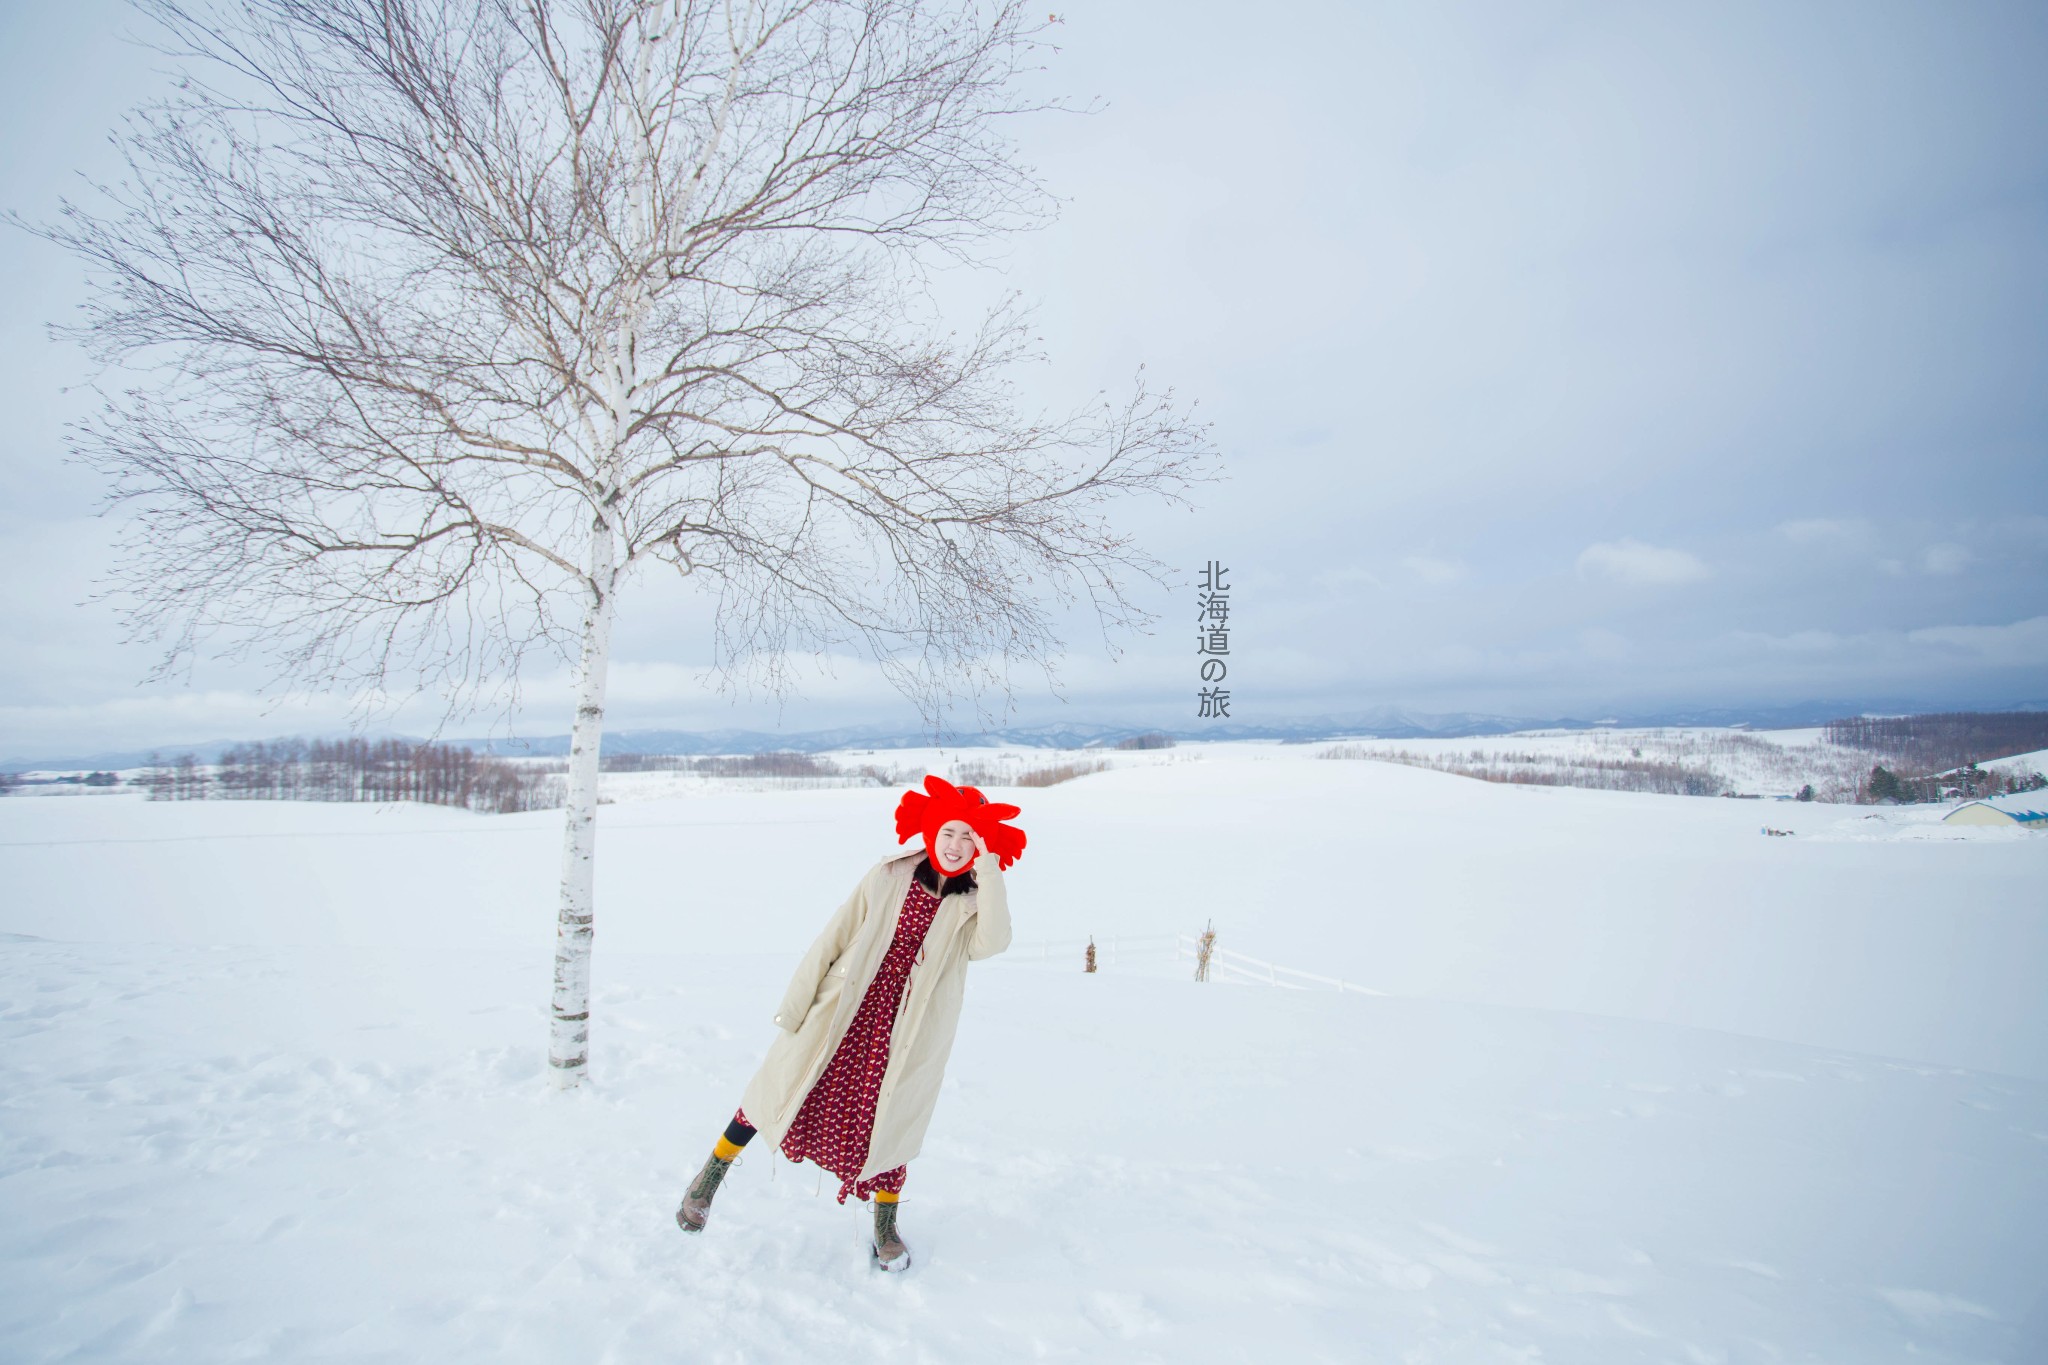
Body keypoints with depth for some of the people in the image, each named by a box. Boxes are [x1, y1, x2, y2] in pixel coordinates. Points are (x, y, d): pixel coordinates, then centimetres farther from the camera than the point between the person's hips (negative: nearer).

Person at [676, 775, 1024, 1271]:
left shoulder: (973, 905, -6)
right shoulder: (888, 878, -8)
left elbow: (993, 943, -29)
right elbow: (832, 940, -3)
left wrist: (989, 871, -28)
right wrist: (795, 1003, 0)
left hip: (904, 1032, 0)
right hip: (843, 1016, 0)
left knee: (886, 1122, 8)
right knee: (782, 1089, 9)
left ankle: (885, 1228, 34)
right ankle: (712, 1175, 34)